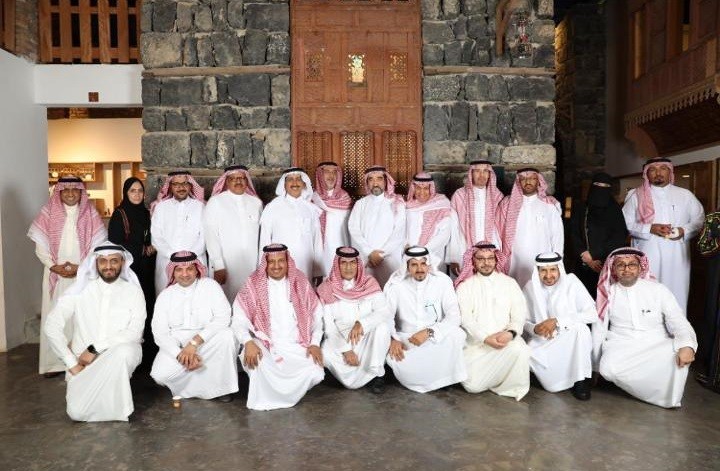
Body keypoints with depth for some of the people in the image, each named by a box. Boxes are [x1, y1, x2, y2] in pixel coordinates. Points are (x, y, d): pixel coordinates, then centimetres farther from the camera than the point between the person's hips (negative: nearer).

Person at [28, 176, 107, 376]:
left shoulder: (90, 213, 5)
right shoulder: (49, 212, 6)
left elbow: (98, 244, 1)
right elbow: (40, 244, 4)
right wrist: (53, 266, -9)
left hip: (83, 275, 0)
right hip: (55, 275, 1)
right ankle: (54, 362, 9)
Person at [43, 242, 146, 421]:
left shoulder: (133, 291, -3)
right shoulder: (80, 290, 1)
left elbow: (134, 333, -13)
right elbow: (52, 326, -3)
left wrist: (95, 348, -19)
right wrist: (72, 363, -8)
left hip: (120, 354, -1)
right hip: (83, 362, 1)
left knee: (124, 351, -37)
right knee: (77, 412, -20)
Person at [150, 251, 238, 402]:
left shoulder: (210, 285, -3)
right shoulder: (165, 295, 3)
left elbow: (223, 318, -15)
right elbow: (159, 332, -4)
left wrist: (194, 342, -25)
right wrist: (181, 355, -21)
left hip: (208, 343, -1)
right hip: (176, 345, 1)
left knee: (227, 334, -31)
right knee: (160, 374, -26)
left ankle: (222, 386, -10)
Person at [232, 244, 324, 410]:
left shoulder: (301, 283, 5)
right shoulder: (254, 285, -1)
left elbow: (317, 316, 6)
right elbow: (239, 319, -6)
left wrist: (315, 343, -8)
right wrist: (248, 342, -24)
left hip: (298, 345, 2)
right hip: (265, 345, -2)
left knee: (315, 374, -19)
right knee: (258, 365, -33)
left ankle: (278, 393, 10)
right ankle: (264, 398, 0)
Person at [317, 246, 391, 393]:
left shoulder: (369, 283, -2)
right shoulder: (327, 289, -4)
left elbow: (385, 311, -14)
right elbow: (328, 325, -7)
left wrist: (361, 324, -30)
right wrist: (345, 349, -17)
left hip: (367, 338, 1)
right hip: (339, 340, 0)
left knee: (382, 326, -29)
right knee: (326, 354, -31)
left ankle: (377, 373, -11)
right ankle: (368, 376, -6)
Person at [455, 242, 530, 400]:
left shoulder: (509, 283, 9)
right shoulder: (465, 286, 4)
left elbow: (520, 314, 2)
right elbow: (465, 318, -5)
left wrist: (511, 332, -19)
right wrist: (486, 338, -19)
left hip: (505, 338, 1)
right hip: (476, 342, 0)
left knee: (520, 349, -33)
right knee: (473, 385, -16)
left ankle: (513, 387, -7)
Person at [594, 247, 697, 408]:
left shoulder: (658, 290, -1)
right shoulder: (608, 293, 3)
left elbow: (678, 322, -5)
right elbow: (599, 328, 8)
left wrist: (687, 345, -28)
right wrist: (595, 365, 9)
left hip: (656, 345, 0)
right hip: (621, 345, 0)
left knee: (679, 356, -32)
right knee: (608, 368, -31)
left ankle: (669, 397, -6)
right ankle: (657, 393, -7)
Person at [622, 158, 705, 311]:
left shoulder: (685, 195, 12)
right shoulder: (637, 195, 6)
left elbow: (699, 219, 14)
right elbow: (625, 223, 2)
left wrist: (684, 230, -6)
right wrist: (649, 228, -11)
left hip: (677, 257, 2)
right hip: (647, 256, -2)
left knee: (676, 294, 2)